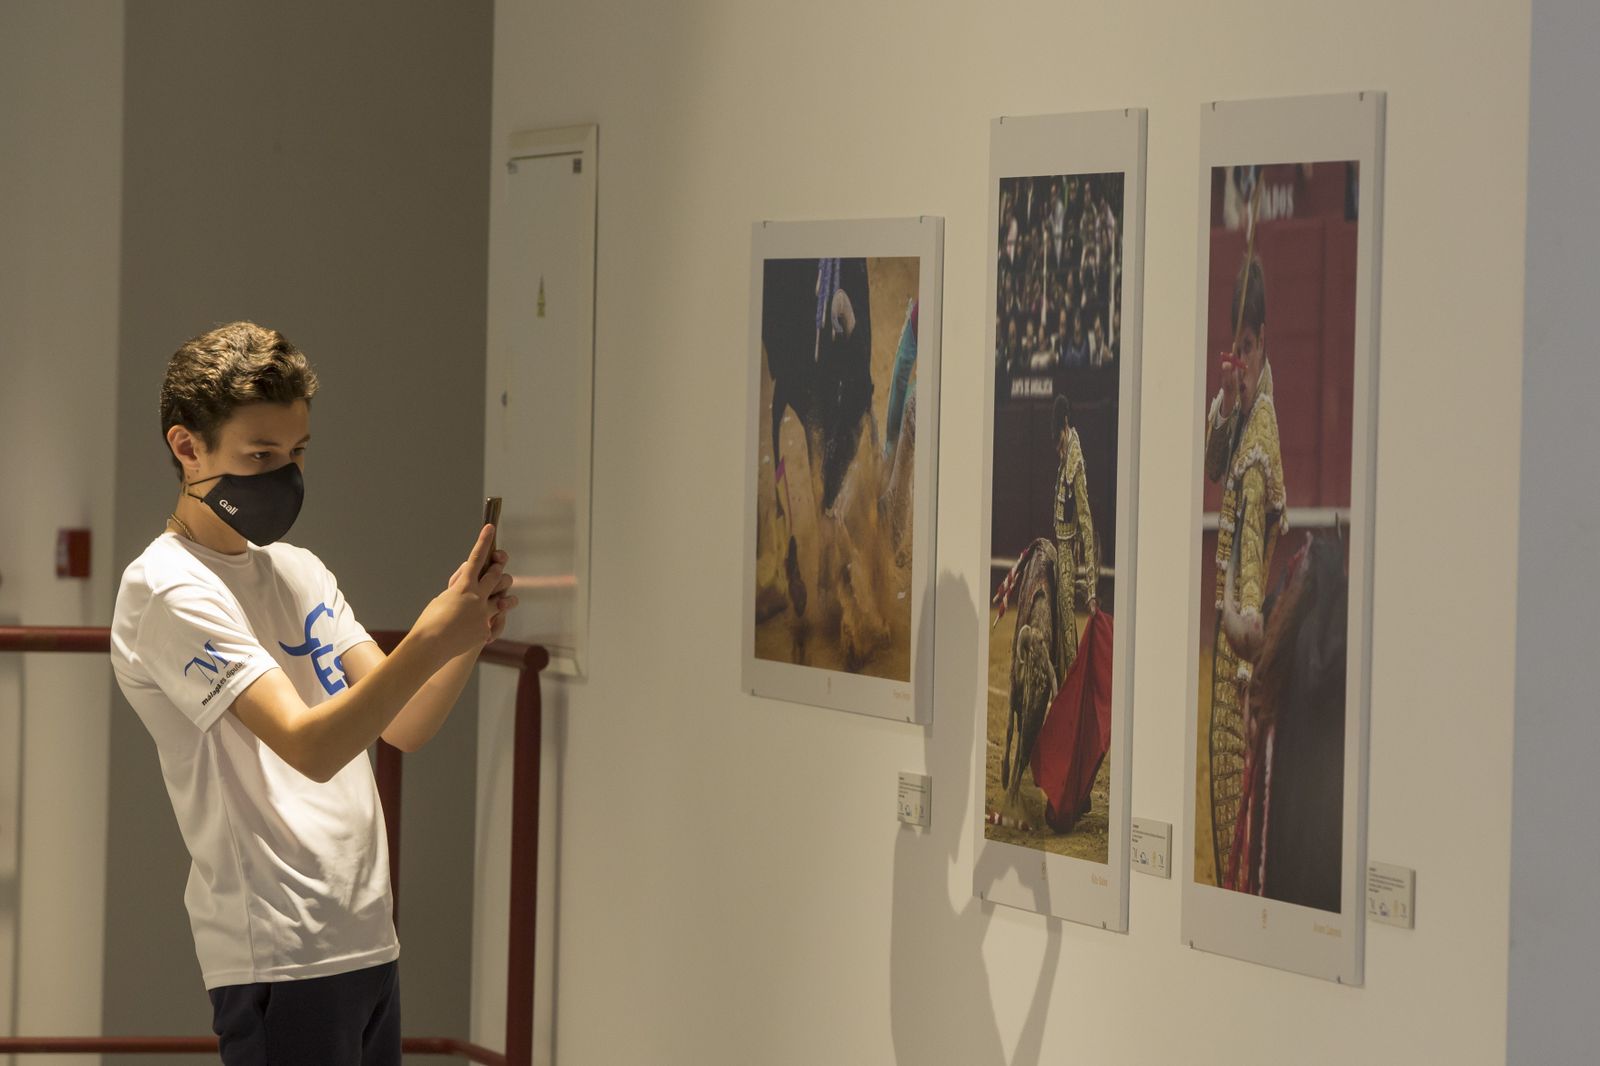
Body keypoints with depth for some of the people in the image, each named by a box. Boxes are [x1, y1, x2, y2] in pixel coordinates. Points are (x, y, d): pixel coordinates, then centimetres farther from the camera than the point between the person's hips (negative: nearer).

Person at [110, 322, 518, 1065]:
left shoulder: (298, 571, 16)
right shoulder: (170, 591, -11)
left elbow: (404, 728, 8)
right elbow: (309, 746, -21)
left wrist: (468, 635, -10)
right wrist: (430, 642, -29)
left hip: (366, 940, 8)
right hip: (279, 955, -8)